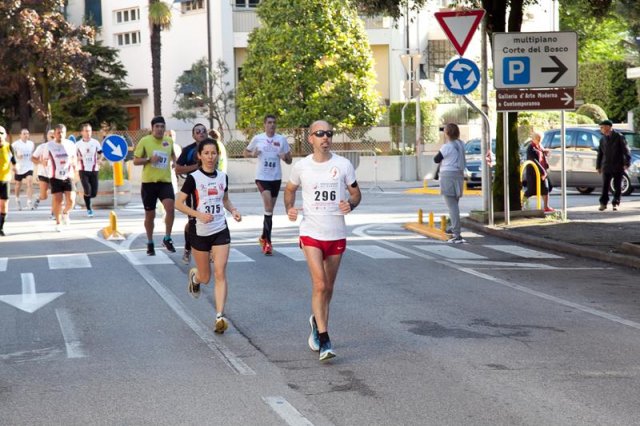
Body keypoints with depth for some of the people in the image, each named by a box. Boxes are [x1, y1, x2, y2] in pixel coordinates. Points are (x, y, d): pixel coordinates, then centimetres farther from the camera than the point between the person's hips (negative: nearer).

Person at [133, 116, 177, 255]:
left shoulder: (169, 141, 6)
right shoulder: (145, 141, -5)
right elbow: (135, 161, -2)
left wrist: (176, 162, 7)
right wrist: (149, 159, -18)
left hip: (165, 181, 2)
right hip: (149, 182, -2)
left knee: (170, 208, -21)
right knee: (150, 215, 7)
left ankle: (167, 239, -4)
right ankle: (150, 243, 27)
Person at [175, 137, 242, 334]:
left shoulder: (223, 177, 4)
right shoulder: (193, 178, -10)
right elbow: (179, 203, -10)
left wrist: (233, 210, -1)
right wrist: (198, 214, -23)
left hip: (220, 231, 2)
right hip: (200, 232, -2)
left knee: (220, 273, -10)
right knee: (205, 277, 9)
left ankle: (220, 316, -11)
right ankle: (194, 275, 47)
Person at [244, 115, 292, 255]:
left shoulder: (281, 139, 4)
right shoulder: (257, 138, -1)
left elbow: (290, 161, 8)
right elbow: (246, 152, 11)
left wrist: (285, 157, -15)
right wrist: (252, 154, -11)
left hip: (276, 178, 3)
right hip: (262, 177, -3)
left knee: (270, 210, 13)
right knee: (268, 208, -17)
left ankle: (264, 237, 29)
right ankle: (268, 241, -14)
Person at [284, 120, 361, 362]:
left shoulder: (343, 165, -1)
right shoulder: (301, 167, 0)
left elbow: (356, 192, 9)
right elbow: (290, 189, 16)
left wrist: (351, 204, -14)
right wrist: (289, 208, -3)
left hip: (337, 234, 2)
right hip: (311, 233, -2)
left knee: (328, 287, 12)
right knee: (319, 285, -14)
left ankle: (316, 322, 40)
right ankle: (324, 341, -13)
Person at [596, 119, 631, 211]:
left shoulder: (619, 137, -3)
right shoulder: (602, 139, 10)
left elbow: (626, 151, -6)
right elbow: (600, 154, 16)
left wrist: (627, 163, -13)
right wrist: (598, 166, 13)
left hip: (618, 167, -3)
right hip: (606, 167, 3)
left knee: (618, 187, 2)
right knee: (605, 186, -1)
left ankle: (615, 203, 11)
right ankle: (603, 203, 5)